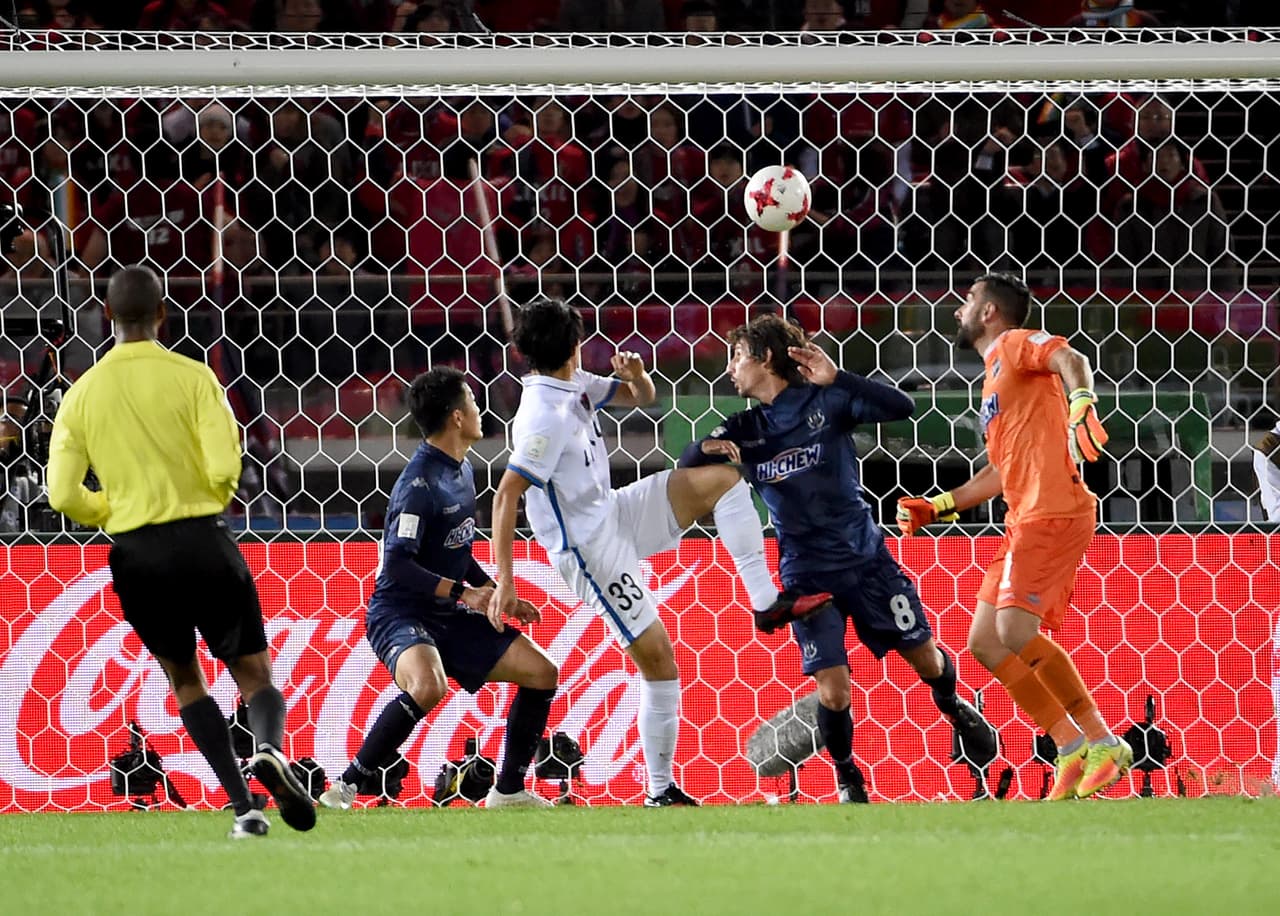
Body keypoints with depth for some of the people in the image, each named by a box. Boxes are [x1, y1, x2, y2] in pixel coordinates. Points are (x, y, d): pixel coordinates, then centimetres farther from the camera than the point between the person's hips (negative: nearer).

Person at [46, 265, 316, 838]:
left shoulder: (82, 393, 2)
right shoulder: (190, 376, -5)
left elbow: (64, 495, -2)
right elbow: (225, 467, -13)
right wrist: (211, 503, 9)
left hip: (135, 554, 2)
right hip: (202, 541, -2)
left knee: (184, 679, 19)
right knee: (254, 673, 8)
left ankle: (241, 805, 4)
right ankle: (269, 749, -26)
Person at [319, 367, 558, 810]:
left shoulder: (461, 471, 10)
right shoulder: (419, 483, -19)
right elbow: (397, 564, -25)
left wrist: (498, 595, 14)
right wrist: (466, 593, -25)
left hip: (448, 616, 9)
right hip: (400, 612, -9)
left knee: (541, 672, 6)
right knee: (428, 686, -38)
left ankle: (508, 790, 16)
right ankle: (345, 788, -28)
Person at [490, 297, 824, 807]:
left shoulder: (573, 386, 3)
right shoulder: (544, 417, -24)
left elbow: (641, 398, 17)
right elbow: (506, 497, -28)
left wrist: (636, 375, -8)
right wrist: (504, 581, -31)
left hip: (616, 516, 9)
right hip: (591, 549, -9)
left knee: (721, 479, 0)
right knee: (656, 656, -7)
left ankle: (765, 601, -1)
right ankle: (661, 791, 2)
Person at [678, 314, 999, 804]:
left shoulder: (824, 400, -7)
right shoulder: (744, 429, 2)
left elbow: (901, 408, -18)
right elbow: (686, 469, 0)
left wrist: (836, 379, -30)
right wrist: (708, 448, -22)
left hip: (865, 559, -1)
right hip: (806, 575, 1)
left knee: (927, 660, 8)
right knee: (832, 690, -11)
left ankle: (955, 708, 42)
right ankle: (848, 778, 13)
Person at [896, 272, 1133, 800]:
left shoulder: (1015, 344, 0)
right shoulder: (995, 379, 28)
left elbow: (1072, 359, -21)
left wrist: (1081, 407, -41)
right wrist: (938, 508, 31)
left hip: (1052, 513, -10)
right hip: (1025, 520, 10)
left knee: (1016, 633, -20)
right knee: (985, 642, 5)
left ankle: (1103, 745, -12)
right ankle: (1072, 750, 4)